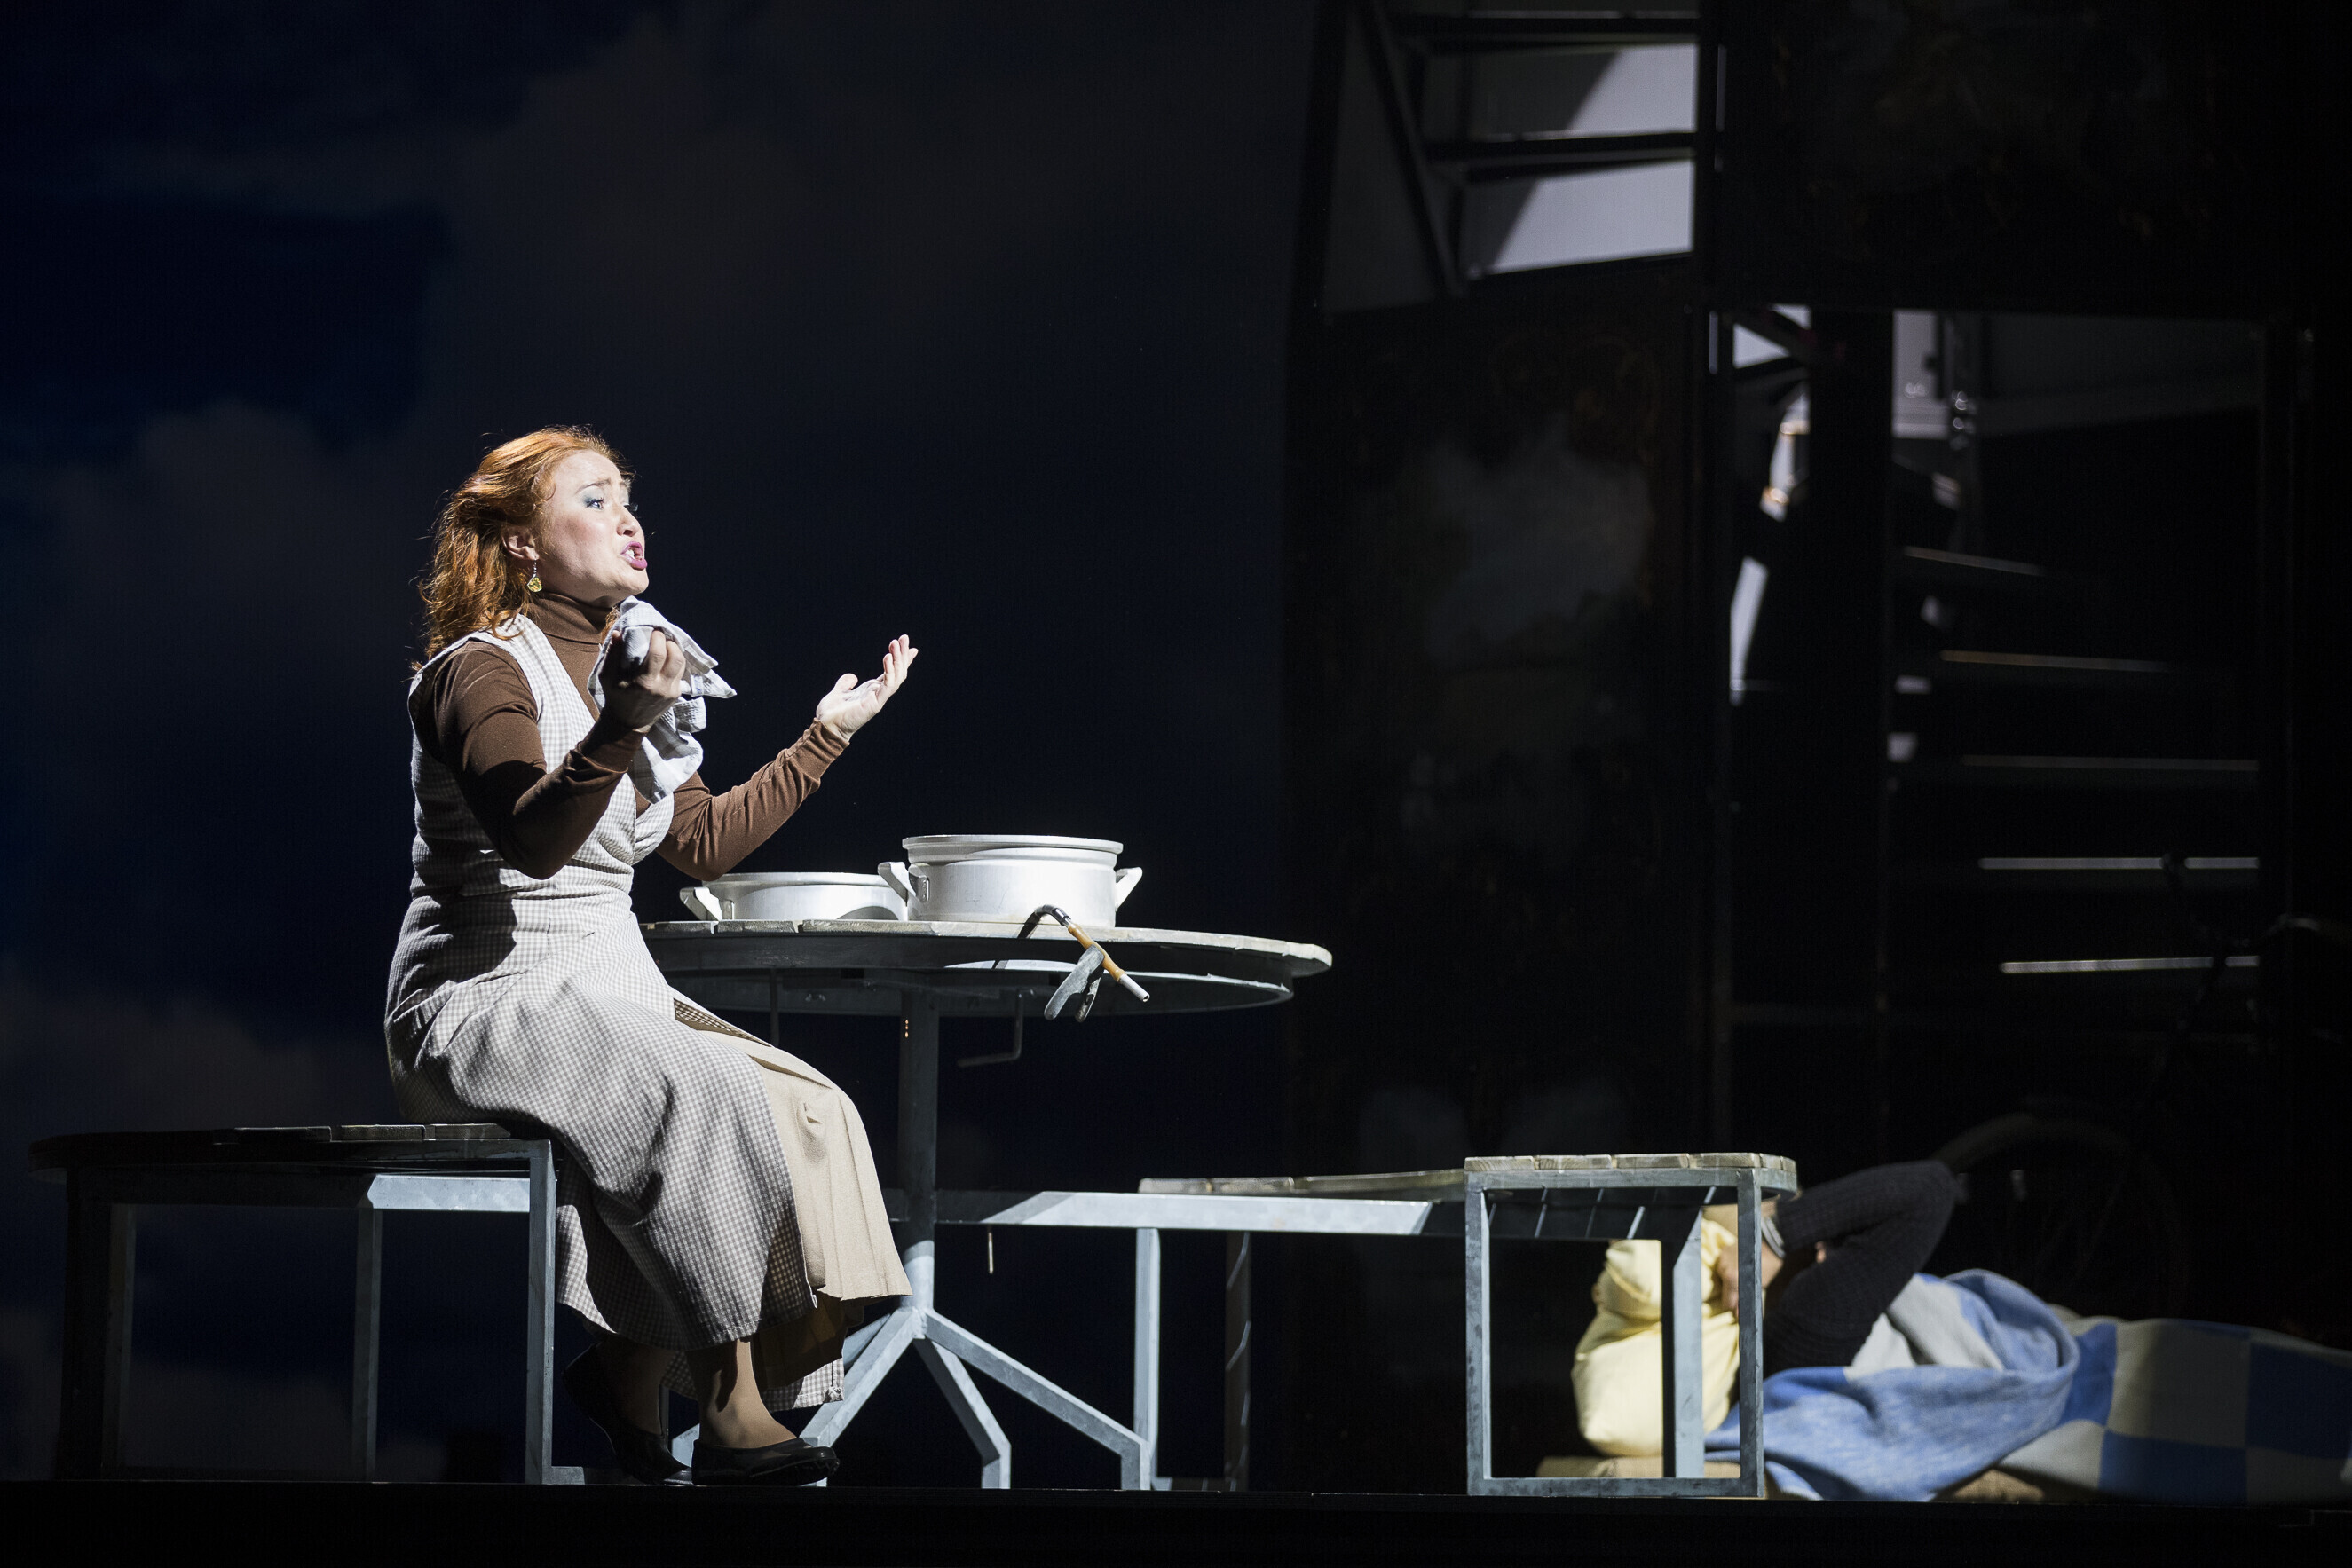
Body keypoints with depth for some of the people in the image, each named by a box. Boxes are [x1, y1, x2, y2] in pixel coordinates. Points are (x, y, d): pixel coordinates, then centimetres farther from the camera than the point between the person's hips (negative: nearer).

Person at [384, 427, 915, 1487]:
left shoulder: (618, 670, 17)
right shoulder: (482, 672, -9)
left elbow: (702, 844, 25)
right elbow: (534, 841, -26)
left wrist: (827, 737, 26)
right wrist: (623, 725, -39)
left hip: (609, 993, 9)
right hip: (489, 997, -9)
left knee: (812, 1113, -14)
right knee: (707, 1095, -31)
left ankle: (630, 1372, -10)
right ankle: (729, 1411, -24)